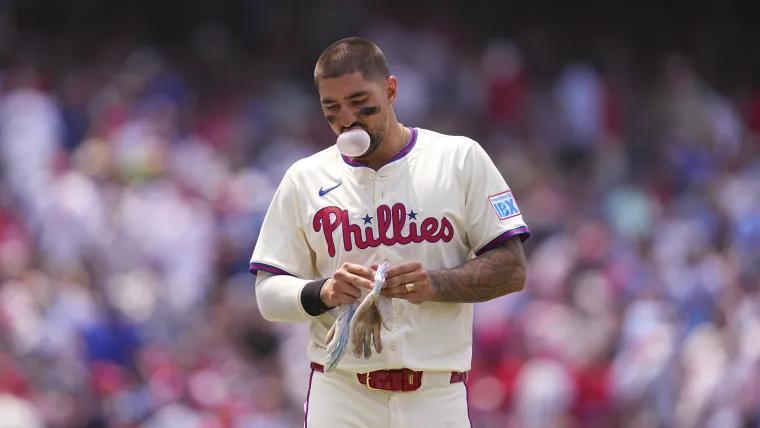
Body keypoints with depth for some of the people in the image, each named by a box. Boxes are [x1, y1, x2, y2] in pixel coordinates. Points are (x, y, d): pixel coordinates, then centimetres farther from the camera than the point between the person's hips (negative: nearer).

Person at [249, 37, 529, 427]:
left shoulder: (460, 158, 5)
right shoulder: (304, 179, 9)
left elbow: (512, 270, 1)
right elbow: (268, 293, 7)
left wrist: (435, 284, -16)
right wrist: (322, 292, -15)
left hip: (438, 396, -1)